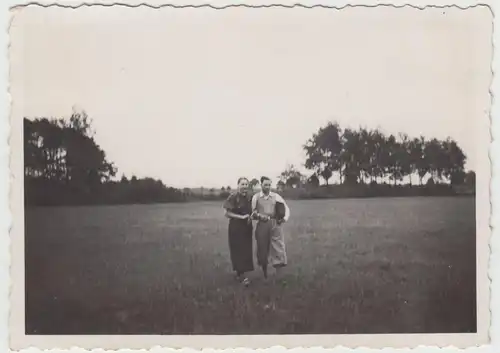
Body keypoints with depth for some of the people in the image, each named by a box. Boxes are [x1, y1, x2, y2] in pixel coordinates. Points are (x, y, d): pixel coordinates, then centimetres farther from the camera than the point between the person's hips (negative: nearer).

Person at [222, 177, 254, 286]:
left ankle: (239, 272, 22)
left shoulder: (249, 198, 6)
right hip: (236, 227, -6)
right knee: (238, 251, -5)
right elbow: (227, 213, -12)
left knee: (246, 251, 8)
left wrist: (250, 217, -3)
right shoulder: (233, 197, -11)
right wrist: (241, 217, -17)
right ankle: (241, 275, -2)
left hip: (247, 227, 6)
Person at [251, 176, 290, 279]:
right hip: (262, 225, 0)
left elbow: (286, 208, 8)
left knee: (278, 247, -7)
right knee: (263, 249, 7)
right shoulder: (256, 197, 6)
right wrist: (259, 215, -14)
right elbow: (253, 213, 5)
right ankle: (265, 273, 24)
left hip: (275, 224, 0)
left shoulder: (276, 196, 7)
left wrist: (285, 218, -7)